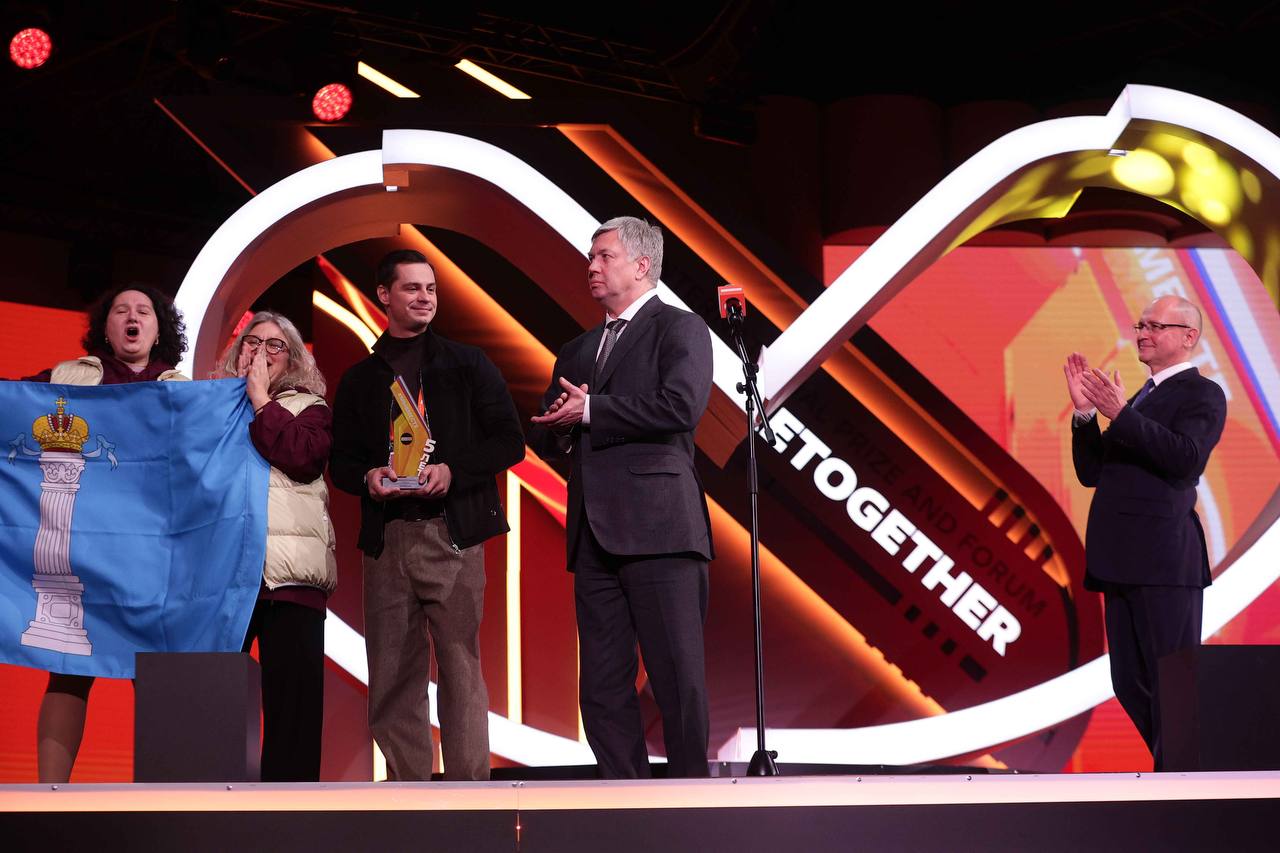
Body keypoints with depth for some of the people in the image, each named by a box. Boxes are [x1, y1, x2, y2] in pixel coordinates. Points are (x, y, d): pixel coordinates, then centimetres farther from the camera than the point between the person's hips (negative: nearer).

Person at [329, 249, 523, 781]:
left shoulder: (468, 365, 10)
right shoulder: (360, 379, 17)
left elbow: (509, 441, 5)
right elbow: (340, 460, 17)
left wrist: (454, 471, -10)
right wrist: (367, 477, -5)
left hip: (454, 534, -3)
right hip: (386, 537, 3)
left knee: (460, 667, -7)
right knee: (393, 673, 1)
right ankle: (407, 790, 7)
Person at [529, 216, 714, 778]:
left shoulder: (680, 329, 4)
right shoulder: (577, 351, 25)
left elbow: (681, 406, -14)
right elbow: (544, 436, 23)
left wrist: (591, 410, -9)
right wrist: (561, 429, -1)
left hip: (658, 526, -7)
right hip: (594, 534, 7)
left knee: (678, 678, -6)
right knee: (602, 686, 6)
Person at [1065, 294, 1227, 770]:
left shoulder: (1202, 394, -1)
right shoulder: (1141, 399, 22)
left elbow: (1185, 458, -19)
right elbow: (1092, 473, 17)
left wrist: (1121, 414, -21)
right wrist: (1085, 413, 4)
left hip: (1164, 560, -8)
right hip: (1122, 560, 9)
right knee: (1130, 683, 11)